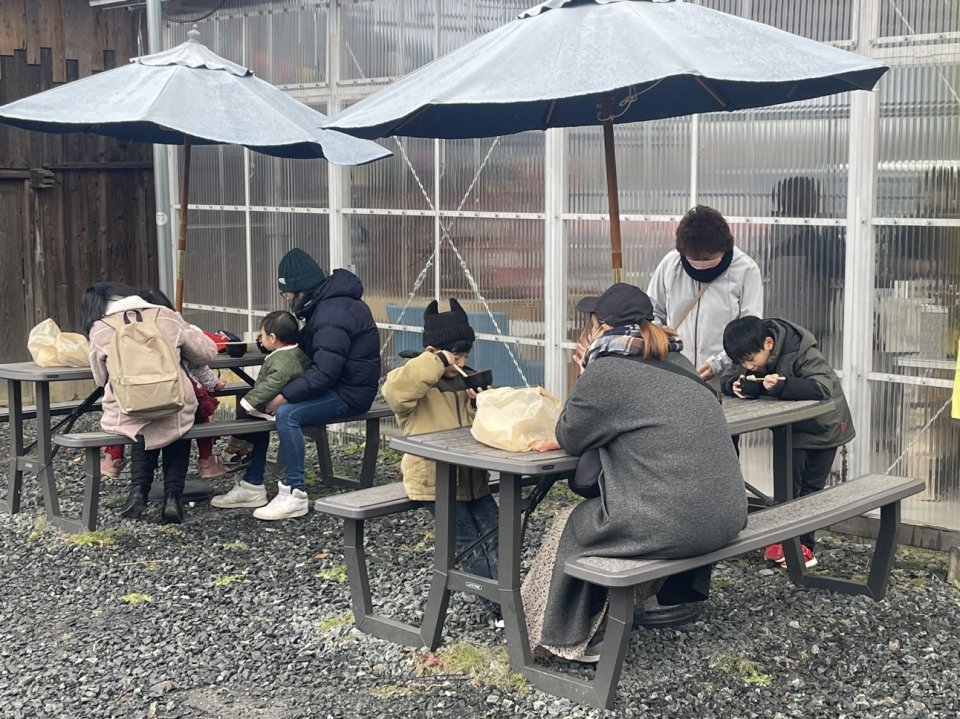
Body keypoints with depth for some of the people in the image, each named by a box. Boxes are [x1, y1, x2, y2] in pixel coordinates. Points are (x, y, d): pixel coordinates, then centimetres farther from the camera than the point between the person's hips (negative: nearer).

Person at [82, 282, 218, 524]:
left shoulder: (99, 330, 4)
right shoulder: (166, 317, 6)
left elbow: (101, 378, 13)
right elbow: (207, 352, 13)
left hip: (127, 415, 0)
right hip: (174, 413, 0)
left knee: (143, 434, 34)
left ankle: (139, 489, 15)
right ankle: (173, 495, 14)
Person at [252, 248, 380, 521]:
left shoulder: (333, 315, -23)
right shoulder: (323, 304, 10)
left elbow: (324, 373, -30)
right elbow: (307, 346, 20)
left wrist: (285, 395, -27)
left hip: (349, 393, -11)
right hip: (334, 385, 11)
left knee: (287, 413, -29)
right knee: (259, 402, 6)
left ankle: (295, 495, -22)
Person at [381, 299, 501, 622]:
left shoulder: (464, 380, 16)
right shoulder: (412, 380, -6)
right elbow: (394, 391, -32)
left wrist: (482, 404, -2)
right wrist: (437, 363, -28)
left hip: (471, 476, 7)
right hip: (435, 479, -7)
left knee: (494, 537, -3)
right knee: (470, 544, -10)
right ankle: (499, 607, -5)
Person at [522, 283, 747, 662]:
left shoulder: (605, 371, -9)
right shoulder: (676, 361, 15)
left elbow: (569, 439, 4)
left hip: (673, 524, -8)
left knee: (569, 527, 18)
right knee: (595, 507, 30)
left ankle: (565, 638, 29)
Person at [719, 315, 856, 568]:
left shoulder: (803, 354, -33)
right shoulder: (751, 353, -12)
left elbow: (822, 388, -45)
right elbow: (727, 380, -10)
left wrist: (781, 385, -57)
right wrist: (735, 385, -35)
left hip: (822, 427, -5)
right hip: (790, 427, 5)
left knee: (810, 487, 0)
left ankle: (803, 546, 5)